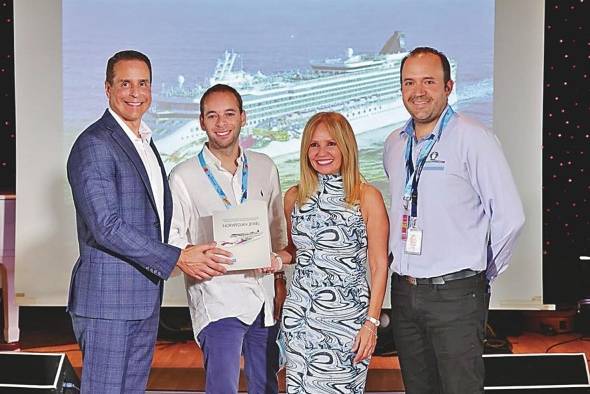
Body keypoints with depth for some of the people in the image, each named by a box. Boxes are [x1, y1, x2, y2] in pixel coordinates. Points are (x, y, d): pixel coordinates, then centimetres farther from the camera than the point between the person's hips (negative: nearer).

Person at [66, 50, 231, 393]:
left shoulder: (146, 143, 17)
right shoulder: (94, 145, -13)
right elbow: (106, 227, -21)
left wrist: (194, 252, 7)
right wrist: (177, 258, -21)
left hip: (145, 298, 9)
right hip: (108, 298, -9)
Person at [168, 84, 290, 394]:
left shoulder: (265, 168, 10)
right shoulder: (183, 177, -3)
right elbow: (171, 241, -2)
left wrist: (279, 278, 14)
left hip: (265, 298, 5)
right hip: (218, 300, -4)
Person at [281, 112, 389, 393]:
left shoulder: (367, 197, -5)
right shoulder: (294, 197, 7)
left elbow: (379, 265, -5)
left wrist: (372, 322, -10)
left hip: (346, 316, -3)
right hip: (299, 314, 4)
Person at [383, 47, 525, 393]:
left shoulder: (473, 138, -11)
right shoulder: (395, 144, 9)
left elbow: (510, 216, -12)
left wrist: (485, 273, -2)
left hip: (455, 295, -6)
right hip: (404, 291, 6)